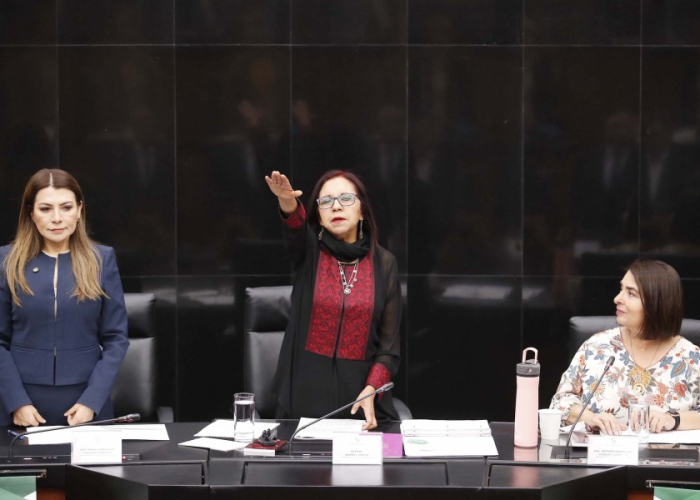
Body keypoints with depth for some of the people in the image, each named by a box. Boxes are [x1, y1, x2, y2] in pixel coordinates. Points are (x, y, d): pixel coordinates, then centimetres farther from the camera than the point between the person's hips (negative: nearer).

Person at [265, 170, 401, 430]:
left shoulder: (384, 263, 2)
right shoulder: (309, 250, 0)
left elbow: (389, 343, 0)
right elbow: (295, 227, -26)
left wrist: (371, 391, -16)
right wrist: (288, 203, -49)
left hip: (359, 390, 1)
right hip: (305, 389, 0)